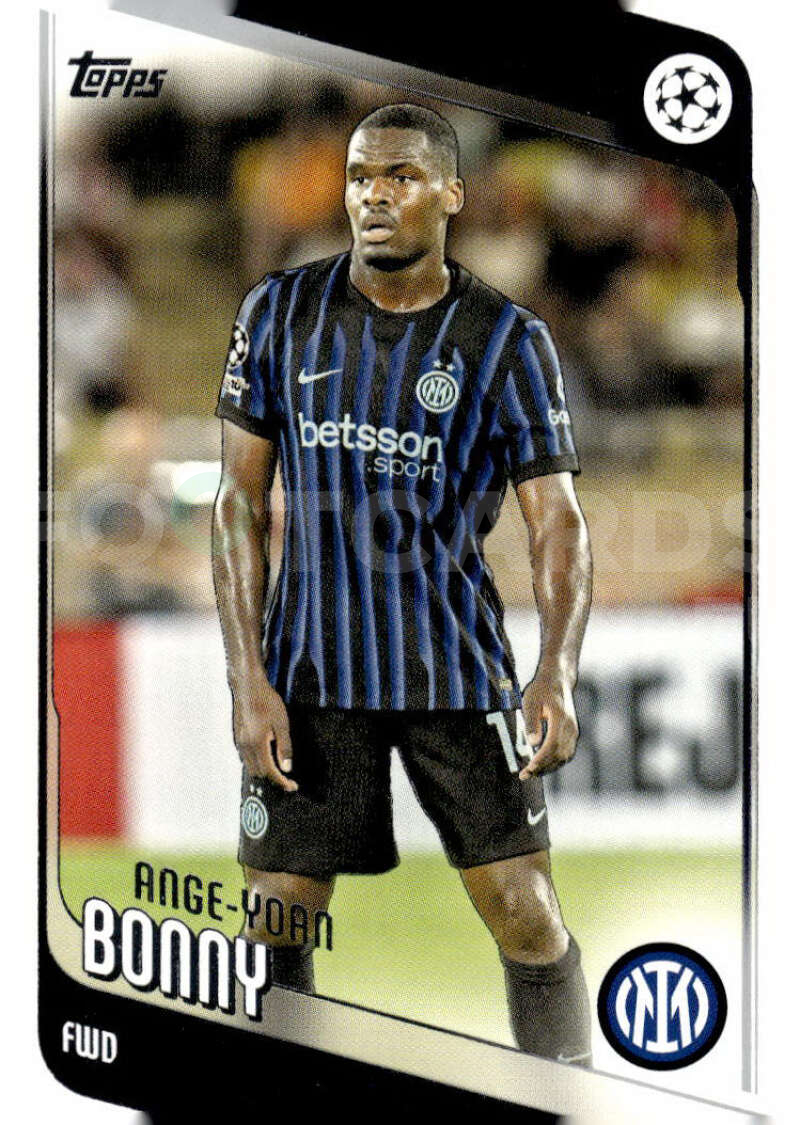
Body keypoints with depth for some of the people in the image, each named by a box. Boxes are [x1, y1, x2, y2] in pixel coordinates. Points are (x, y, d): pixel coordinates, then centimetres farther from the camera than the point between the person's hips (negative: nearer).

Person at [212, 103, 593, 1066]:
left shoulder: (508, 340, -3)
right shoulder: (281, 314, 1)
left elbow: (557, 518, -7)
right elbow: (239, 500, 2)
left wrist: (558, 676, -24)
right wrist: (248, 681, -7)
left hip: (457, 671, -1)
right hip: (309, 671, 1)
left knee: (525, 915, -3)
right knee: (275, 924, 2)